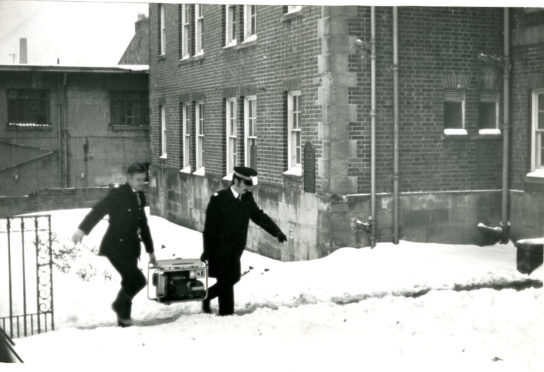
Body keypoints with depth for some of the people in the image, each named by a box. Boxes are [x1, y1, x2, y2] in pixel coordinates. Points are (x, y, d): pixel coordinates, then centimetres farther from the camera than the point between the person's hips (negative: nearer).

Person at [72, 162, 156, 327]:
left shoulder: (140, 197, 13)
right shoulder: (117, 194, -9)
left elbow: (143, 225, 21)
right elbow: (98, 210, -21)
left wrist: (150, 250, 24)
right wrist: (82, 229, -36)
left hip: (131, 248, 7)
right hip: (115, 247, -7)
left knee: (130, 283, 9)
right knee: (138, 280, -16)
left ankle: (123, 319, 23)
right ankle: (120, 306, 8)